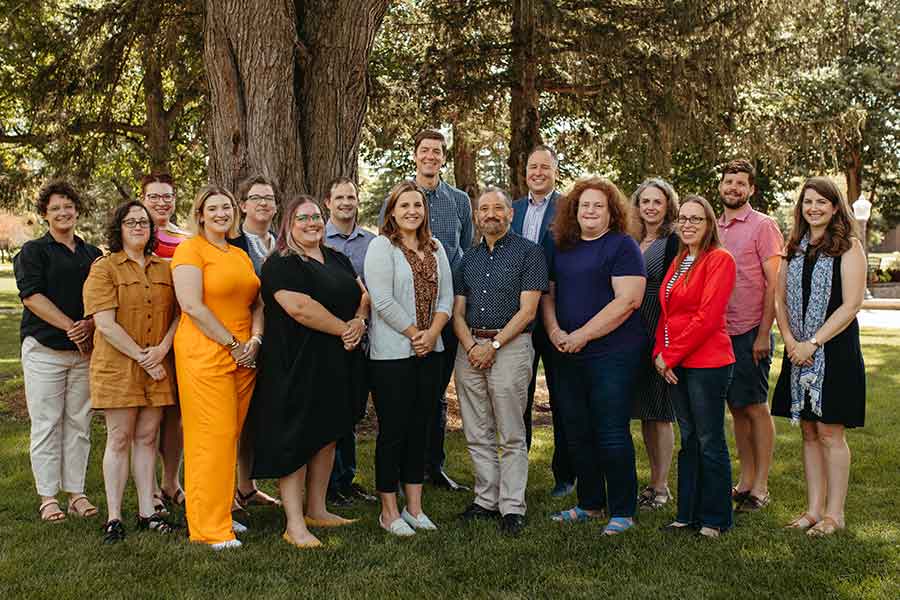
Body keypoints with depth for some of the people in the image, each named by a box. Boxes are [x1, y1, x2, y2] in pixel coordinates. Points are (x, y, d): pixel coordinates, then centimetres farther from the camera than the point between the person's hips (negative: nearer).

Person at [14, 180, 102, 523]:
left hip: (85, 349, 4)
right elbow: (32, 296, -8)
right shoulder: (33, 252, 3)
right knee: (46, 424, -1)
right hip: (44, 349, -3)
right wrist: (71, 327, -15)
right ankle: (48, 497, 6)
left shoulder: (92, 254, 15)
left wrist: (89, 325, -10)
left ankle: (76, 493, 13)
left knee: (79, 423, 6)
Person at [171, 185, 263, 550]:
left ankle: (220, 513, 21)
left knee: (230, 436, 10)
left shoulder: (241, 255, 19)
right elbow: (192, 306, -13)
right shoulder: (190, 249, -3)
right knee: (212, 437, -7)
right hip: (204, 354, -7)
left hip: (243, 356, 7)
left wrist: (255, 341, 0)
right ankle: (209, 527, 1)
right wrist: (233, 344, -12)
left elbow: (257, 303, 18)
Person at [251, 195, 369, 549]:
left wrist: (359, 322, -5)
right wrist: (344, 328, -15)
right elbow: (300, 307, -21)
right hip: (297, 365, -8)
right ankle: (295, 525, 0)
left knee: (328, 435, 13)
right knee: (295, 441, -4)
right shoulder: (281, 265, -9)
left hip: (337, 365, 8)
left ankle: (317, 510, 25)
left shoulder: (337, 259, 16)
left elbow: (363, 294, 16)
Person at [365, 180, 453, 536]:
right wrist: (414, 334, -12)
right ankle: (389, 512, 11)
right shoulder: (381, 246, -6)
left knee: (419, 429, 11)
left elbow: (446, 296, 9)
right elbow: (383, 301, -15)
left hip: (430, 352, 6)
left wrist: (432, 332, -7)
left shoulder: (435, 249, 13)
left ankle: (414, 507, 21)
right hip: (392, 354, -6)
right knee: (393, 431, 0)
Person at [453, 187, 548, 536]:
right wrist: (470, 346, -6)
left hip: (510, 346, -5)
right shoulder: (468, 258, 16)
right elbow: (457, 311, 12)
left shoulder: (528, 253, 0)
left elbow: (527, 311, -8)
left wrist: (493, 346, -13)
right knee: (477, 435, 9)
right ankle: (486, 500, 19)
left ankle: (512, 507, 5)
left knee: (511, 437, -1)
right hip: (470, 348, 5)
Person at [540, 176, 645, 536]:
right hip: (569, 356, 7)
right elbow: (548, 293, 17)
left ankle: (622, 512, 9)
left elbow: (627, 301, -15)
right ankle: (590, 504, 27)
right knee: (577, 433, 12)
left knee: (612, 435, -4)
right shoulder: (560, 246, 14)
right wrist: (554, 331, -1)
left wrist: (582, 335, -16)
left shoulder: (622, 246, -5)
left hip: (612, 354, -6)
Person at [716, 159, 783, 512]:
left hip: (751, 332, -6)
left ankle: (760, 488, 7)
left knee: (755, 407, -1)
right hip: (721, 332, 6)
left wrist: (763, 334, -15)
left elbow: (774, 284, -9)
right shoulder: (714, 228, 14)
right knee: (736, 408, 11)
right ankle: (745, 481, 19)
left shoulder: (763, 226, -5)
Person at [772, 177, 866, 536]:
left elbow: (851, 305, -12)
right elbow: (779, 300, 11)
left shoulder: (848, 247, -5)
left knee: (830, 433, -2)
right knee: (809, 432, 10)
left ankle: (834, 514, 8)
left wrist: (812, 344, -15)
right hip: (799, 352, 6)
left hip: (834, 351, -5)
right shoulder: (795, 248, 12)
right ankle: (814, 509, 18)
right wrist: (790, 341, -5)